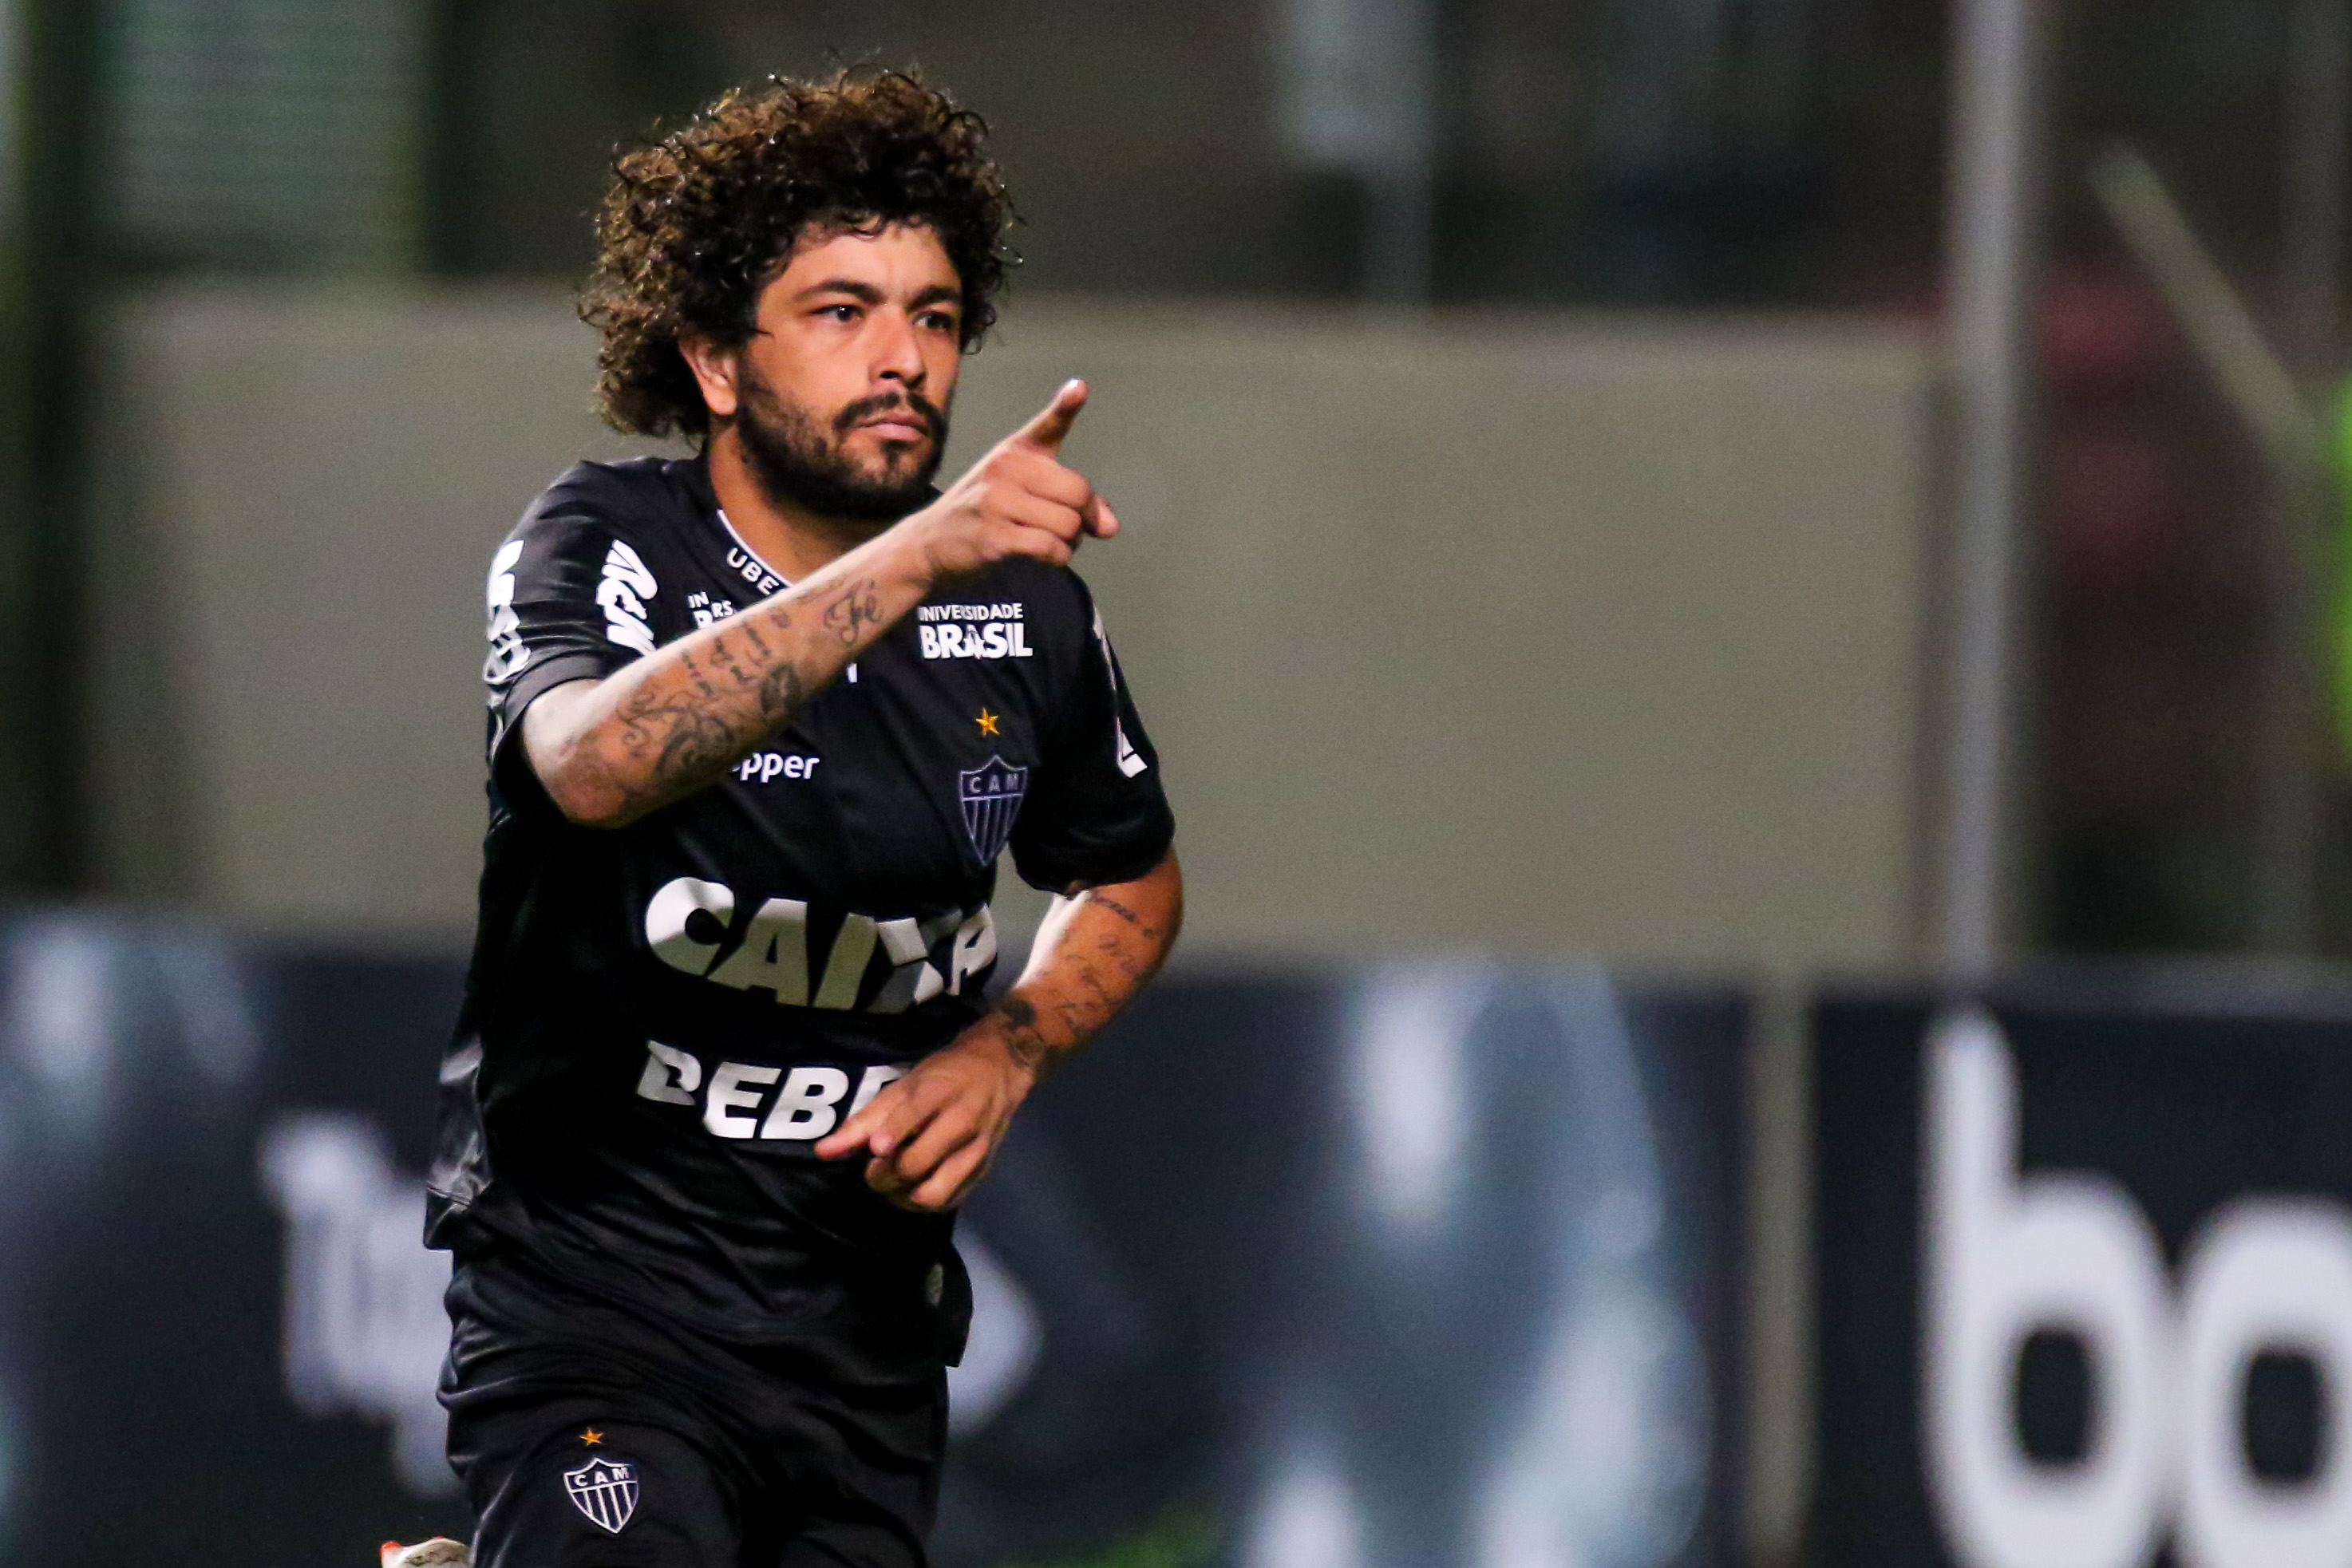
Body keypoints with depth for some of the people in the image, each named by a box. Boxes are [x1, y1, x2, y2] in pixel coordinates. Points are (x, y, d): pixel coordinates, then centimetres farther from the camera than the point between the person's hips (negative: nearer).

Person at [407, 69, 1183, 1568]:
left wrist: (999, 1055, 0)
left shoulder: (1025, 613, 3)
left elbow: (1131, 881, 21)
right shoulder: (605, 546, -10)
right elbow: (600, 762, -34)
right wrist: (915, 560, -41)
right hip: (593, 1291, -5)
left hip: (864, 1329, 5)